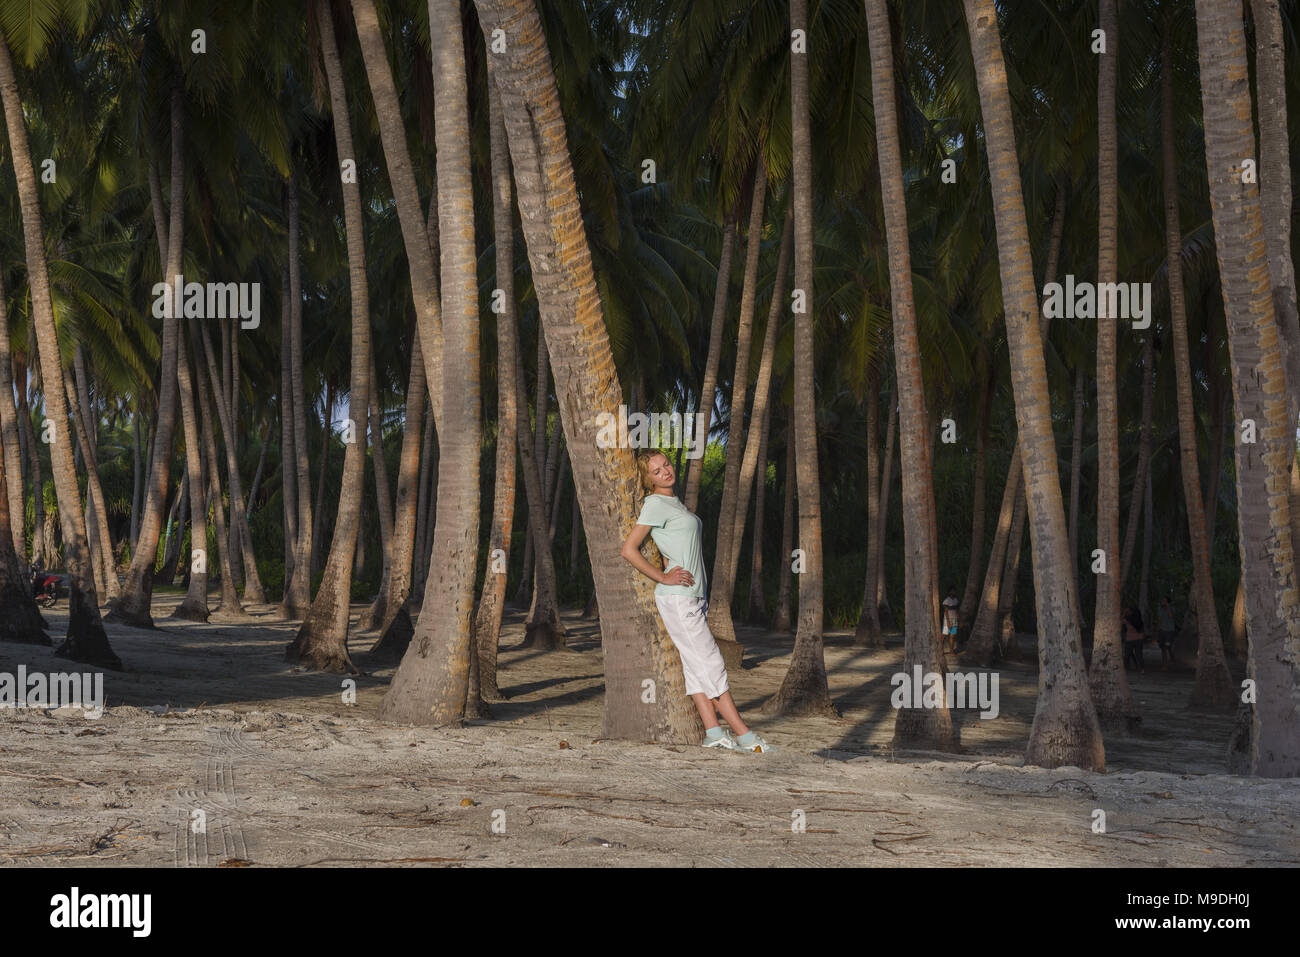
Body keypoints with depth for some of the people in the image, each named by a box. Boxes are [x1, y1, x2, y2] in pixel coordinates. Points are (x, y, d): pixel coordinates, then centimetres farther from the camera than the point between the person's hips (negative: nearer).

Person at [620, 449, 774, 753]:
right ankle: (744, 734, -4)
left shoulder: (674, 502, 16)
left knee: (696, 665, 4)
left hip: (694, 596, 8)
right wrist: (664, 578, -13)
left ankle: (713, 731, 2)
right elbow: (629, 550, -14)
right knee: (711, 664, -6)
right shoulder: (656, 504, -10)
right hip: (677, 598, -8)